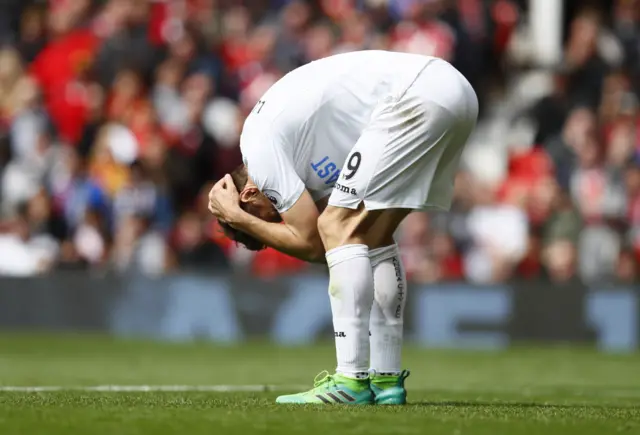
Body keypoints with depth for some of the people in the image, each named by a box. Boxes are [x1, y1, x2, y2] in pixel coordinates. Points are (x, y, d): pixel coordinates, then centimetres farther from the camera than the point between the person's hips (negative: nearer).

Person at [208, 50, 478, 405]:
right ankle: (387, 380, 16)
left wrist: (236, 217, 6)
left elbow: (310, 242, -3)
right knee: (372, 237, 17)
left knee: (340, 227, -6)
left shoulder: (261, 145, -2)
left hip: (418, 97, -10)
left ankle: (352, 381, -10)